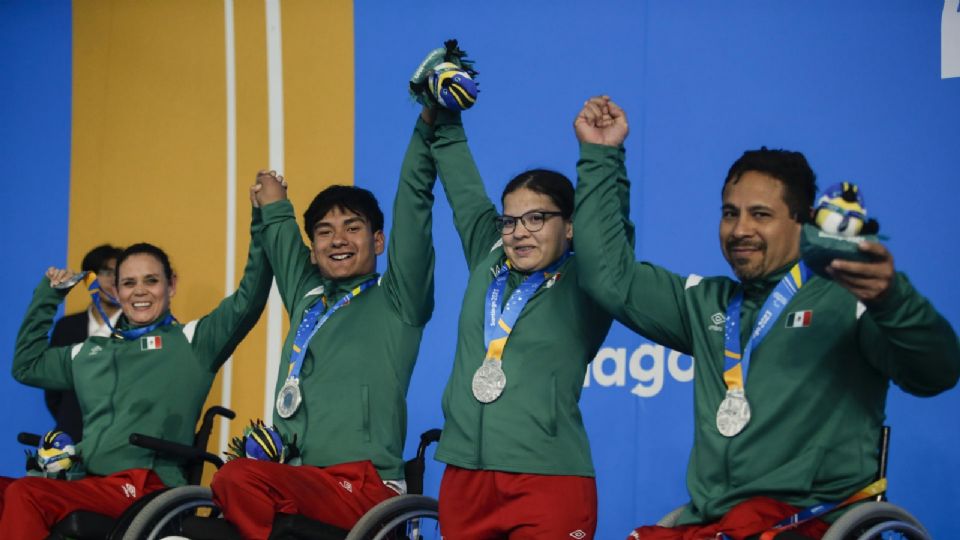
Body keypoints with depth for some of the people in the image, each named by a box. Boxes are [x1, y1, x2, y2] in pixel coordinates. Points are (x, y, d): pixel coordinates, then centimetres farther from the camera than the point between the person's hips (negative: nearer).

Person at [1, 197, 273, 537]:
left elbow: (250, 299, -2)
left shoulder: (192, 341, 9)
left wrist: (264, 216, -7)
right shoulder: (91, 353, 27)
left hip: (149, 486, -6)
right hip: (91, 484, 6)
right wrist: (48, 295, 35)